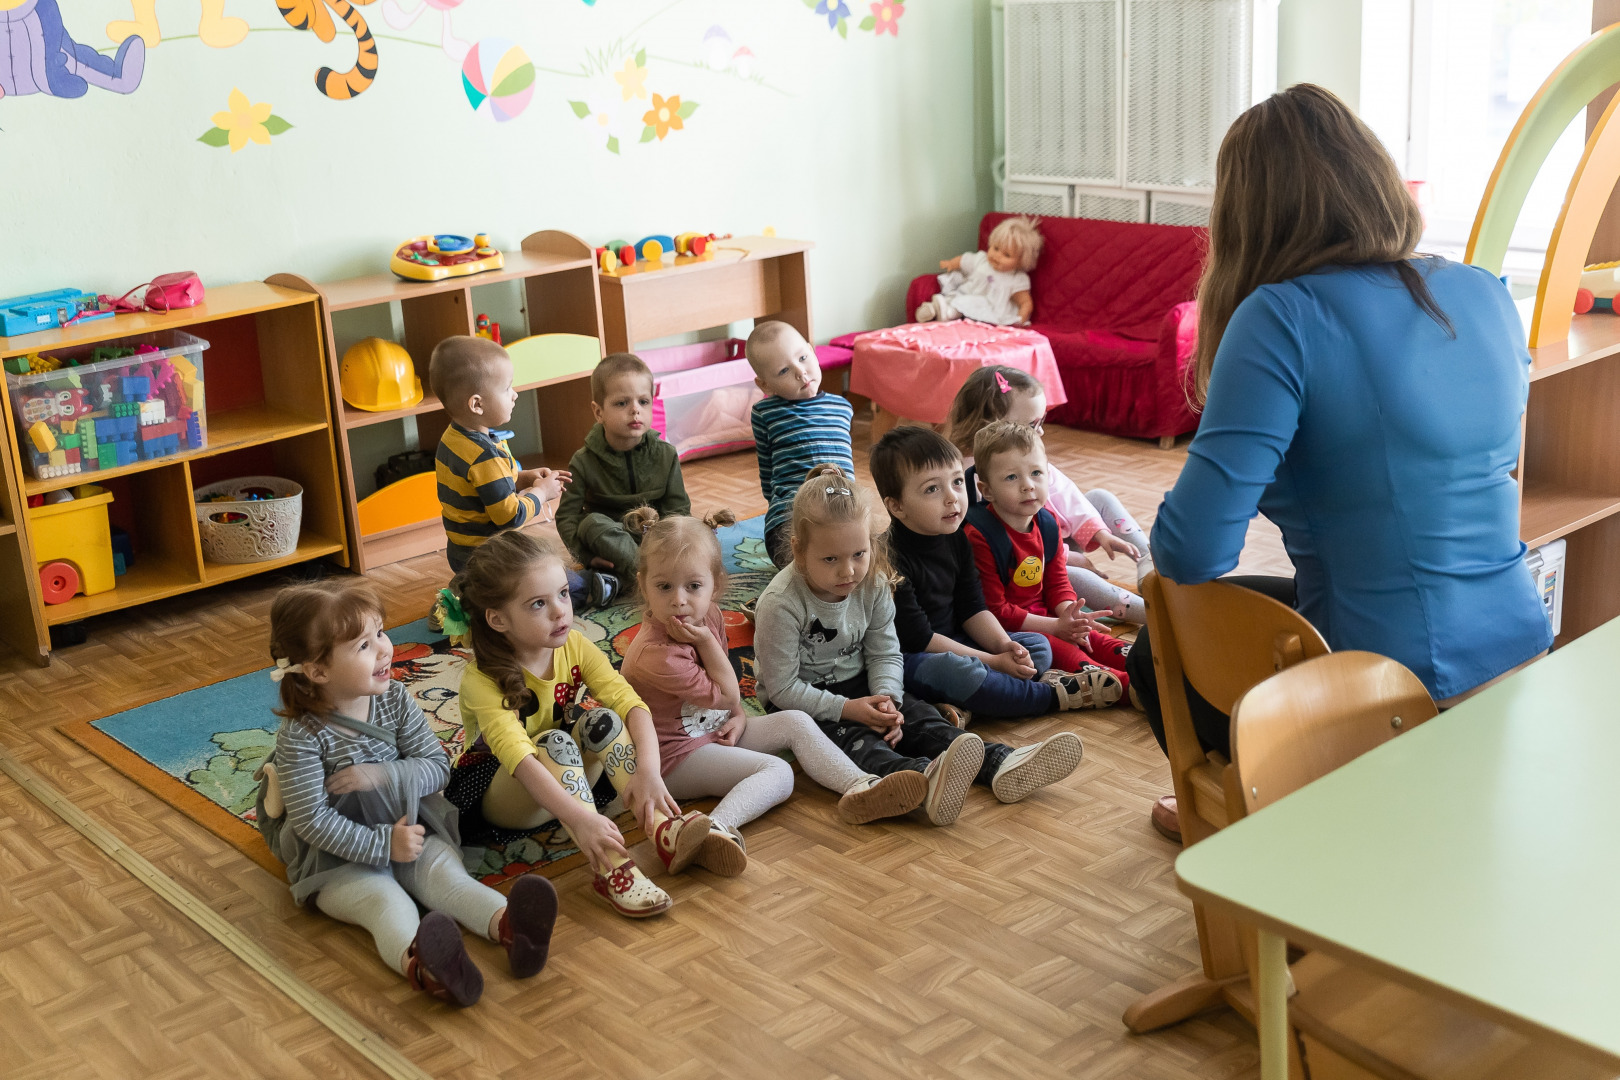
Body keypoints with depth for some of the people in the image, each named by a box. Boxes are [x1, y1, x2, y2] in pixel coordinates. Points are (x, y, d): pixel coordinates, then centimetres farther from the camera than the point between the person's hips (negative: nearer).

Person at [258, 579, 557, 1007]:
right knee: (386, 901, -31)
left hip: (406, 829, 4)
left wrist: (384, 775, -20)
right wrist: (382, 845, -25)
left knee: (445, 873, -24)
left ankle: (510, 927, -51)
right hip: (337, 859, -4)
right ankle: (420, 966, -62)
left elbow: (437, 765, -2)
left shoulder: (394, 699, -3)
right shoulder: (301, 735, -18)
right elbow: (312, 820, -20)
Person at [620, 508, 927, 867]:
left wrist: (738, 715, 0)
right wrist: (706, 642, -25)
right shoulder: (656, 655, -30)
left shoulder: (710, 616, -4)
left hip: (714, 730, 9)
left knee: (795, 722, 4)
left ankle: (859, 785, -7)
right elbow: (725, 694, -19)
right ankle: (716, 829, -51)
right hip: (677, 758, -9)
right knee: (777, 773, -26)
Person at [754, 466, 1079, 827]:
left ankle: (999, 766, -33)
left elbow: (885, 654, 2)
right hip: (804, 703, -7)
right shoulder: (781, 603, -24)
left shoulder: (874, 586, -7)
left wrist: (885, 699, -18)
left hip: (857, 686, 7)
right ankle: (924, 780, -64)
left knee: (918, 716, -16)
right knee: (852, 739, -34)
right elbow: (783, 688, -20)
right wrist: (847, 709, -24)